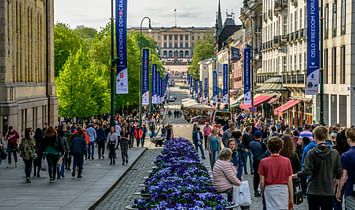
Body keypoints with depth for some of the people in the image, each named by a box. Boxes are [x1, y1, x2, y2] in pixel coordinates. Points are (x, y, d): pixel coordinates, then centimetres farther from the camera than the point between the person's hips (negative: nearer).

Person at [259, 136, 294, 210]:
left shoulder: (264, 162, -4)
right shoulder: (287, 161, -2)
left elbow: (262, 182, -3)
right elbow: (290, 182, -1)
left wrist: (262, 193, 15)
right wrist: (291, 199, 6)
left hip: (269, 190, -1)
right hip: (283, 190, 1)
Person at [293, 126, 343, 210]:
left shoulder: (311, 153, -11)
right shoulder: (334, 153, -3)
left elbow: (306, 172, -15)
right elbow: (339, 172, 1)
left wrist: (293, 176, 0)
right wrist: (335, 179, 23)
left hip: (313, 191, -2)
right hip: (329, 192, 2)